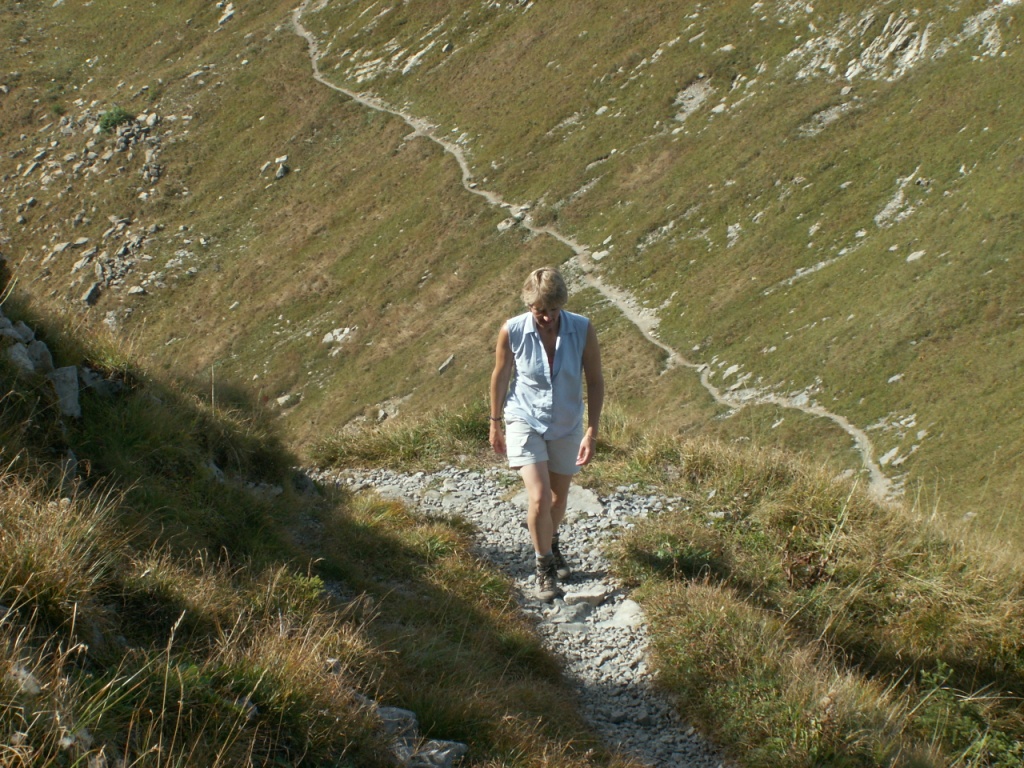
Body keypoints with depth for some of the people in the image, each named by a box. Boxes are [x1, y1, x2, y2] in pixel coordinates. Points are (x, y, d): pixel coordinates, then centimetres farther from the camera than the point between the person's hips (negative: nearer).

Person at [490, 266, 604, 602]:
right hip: (525, 422, -2)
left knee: (559, 496, 19)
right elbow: (500, 376, -4)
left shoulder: (583, 330, -19)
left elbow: (595, 381, -9)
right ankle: (544, 567, 6)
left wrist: (592, 432, -12)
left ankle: (552, 542, 49)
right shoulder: (512, 331, -20)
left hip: (567, 426, 2)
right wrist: (495, 424, 5)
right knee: (539, 498, -14)